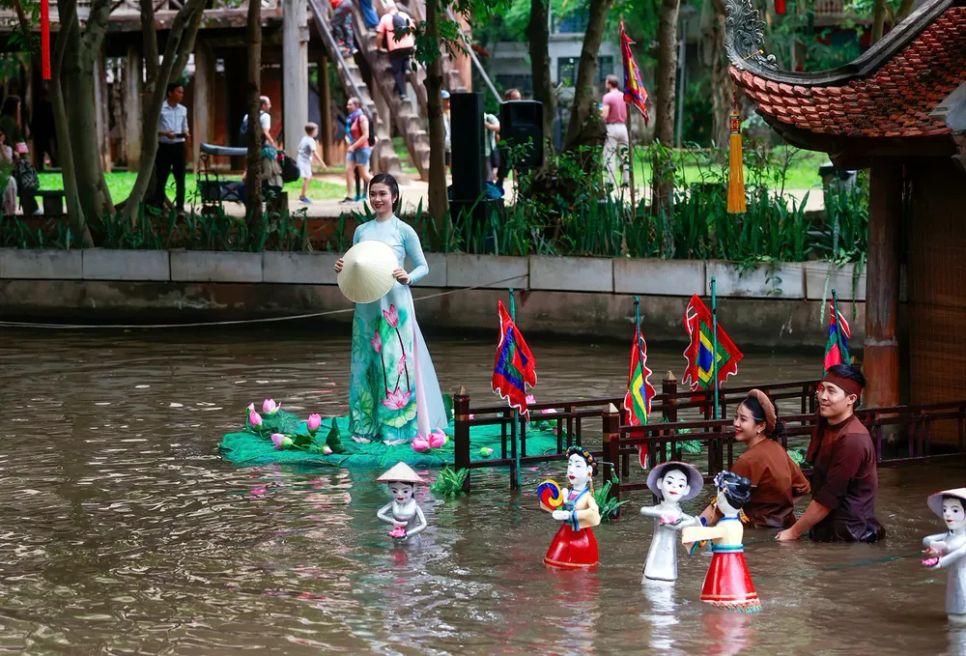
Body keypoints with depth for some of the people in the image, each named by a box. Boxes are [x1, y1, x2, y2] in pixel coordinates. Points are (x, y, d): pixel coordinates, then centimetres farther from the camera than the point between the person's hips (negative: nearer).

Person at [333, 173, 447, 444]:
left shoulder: (403, 231, -1)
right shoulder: (361, 231, 11)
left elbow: (423, 266, 1)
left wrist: (408, 278, -18)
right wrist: (343, 269, -4)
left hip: (394, 304, -4)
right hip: (366, 306, 4)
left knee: (395, 362, -4)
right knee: (366, 362, 5)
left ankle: (397, 428, -1)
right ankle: (366, 426, 10)